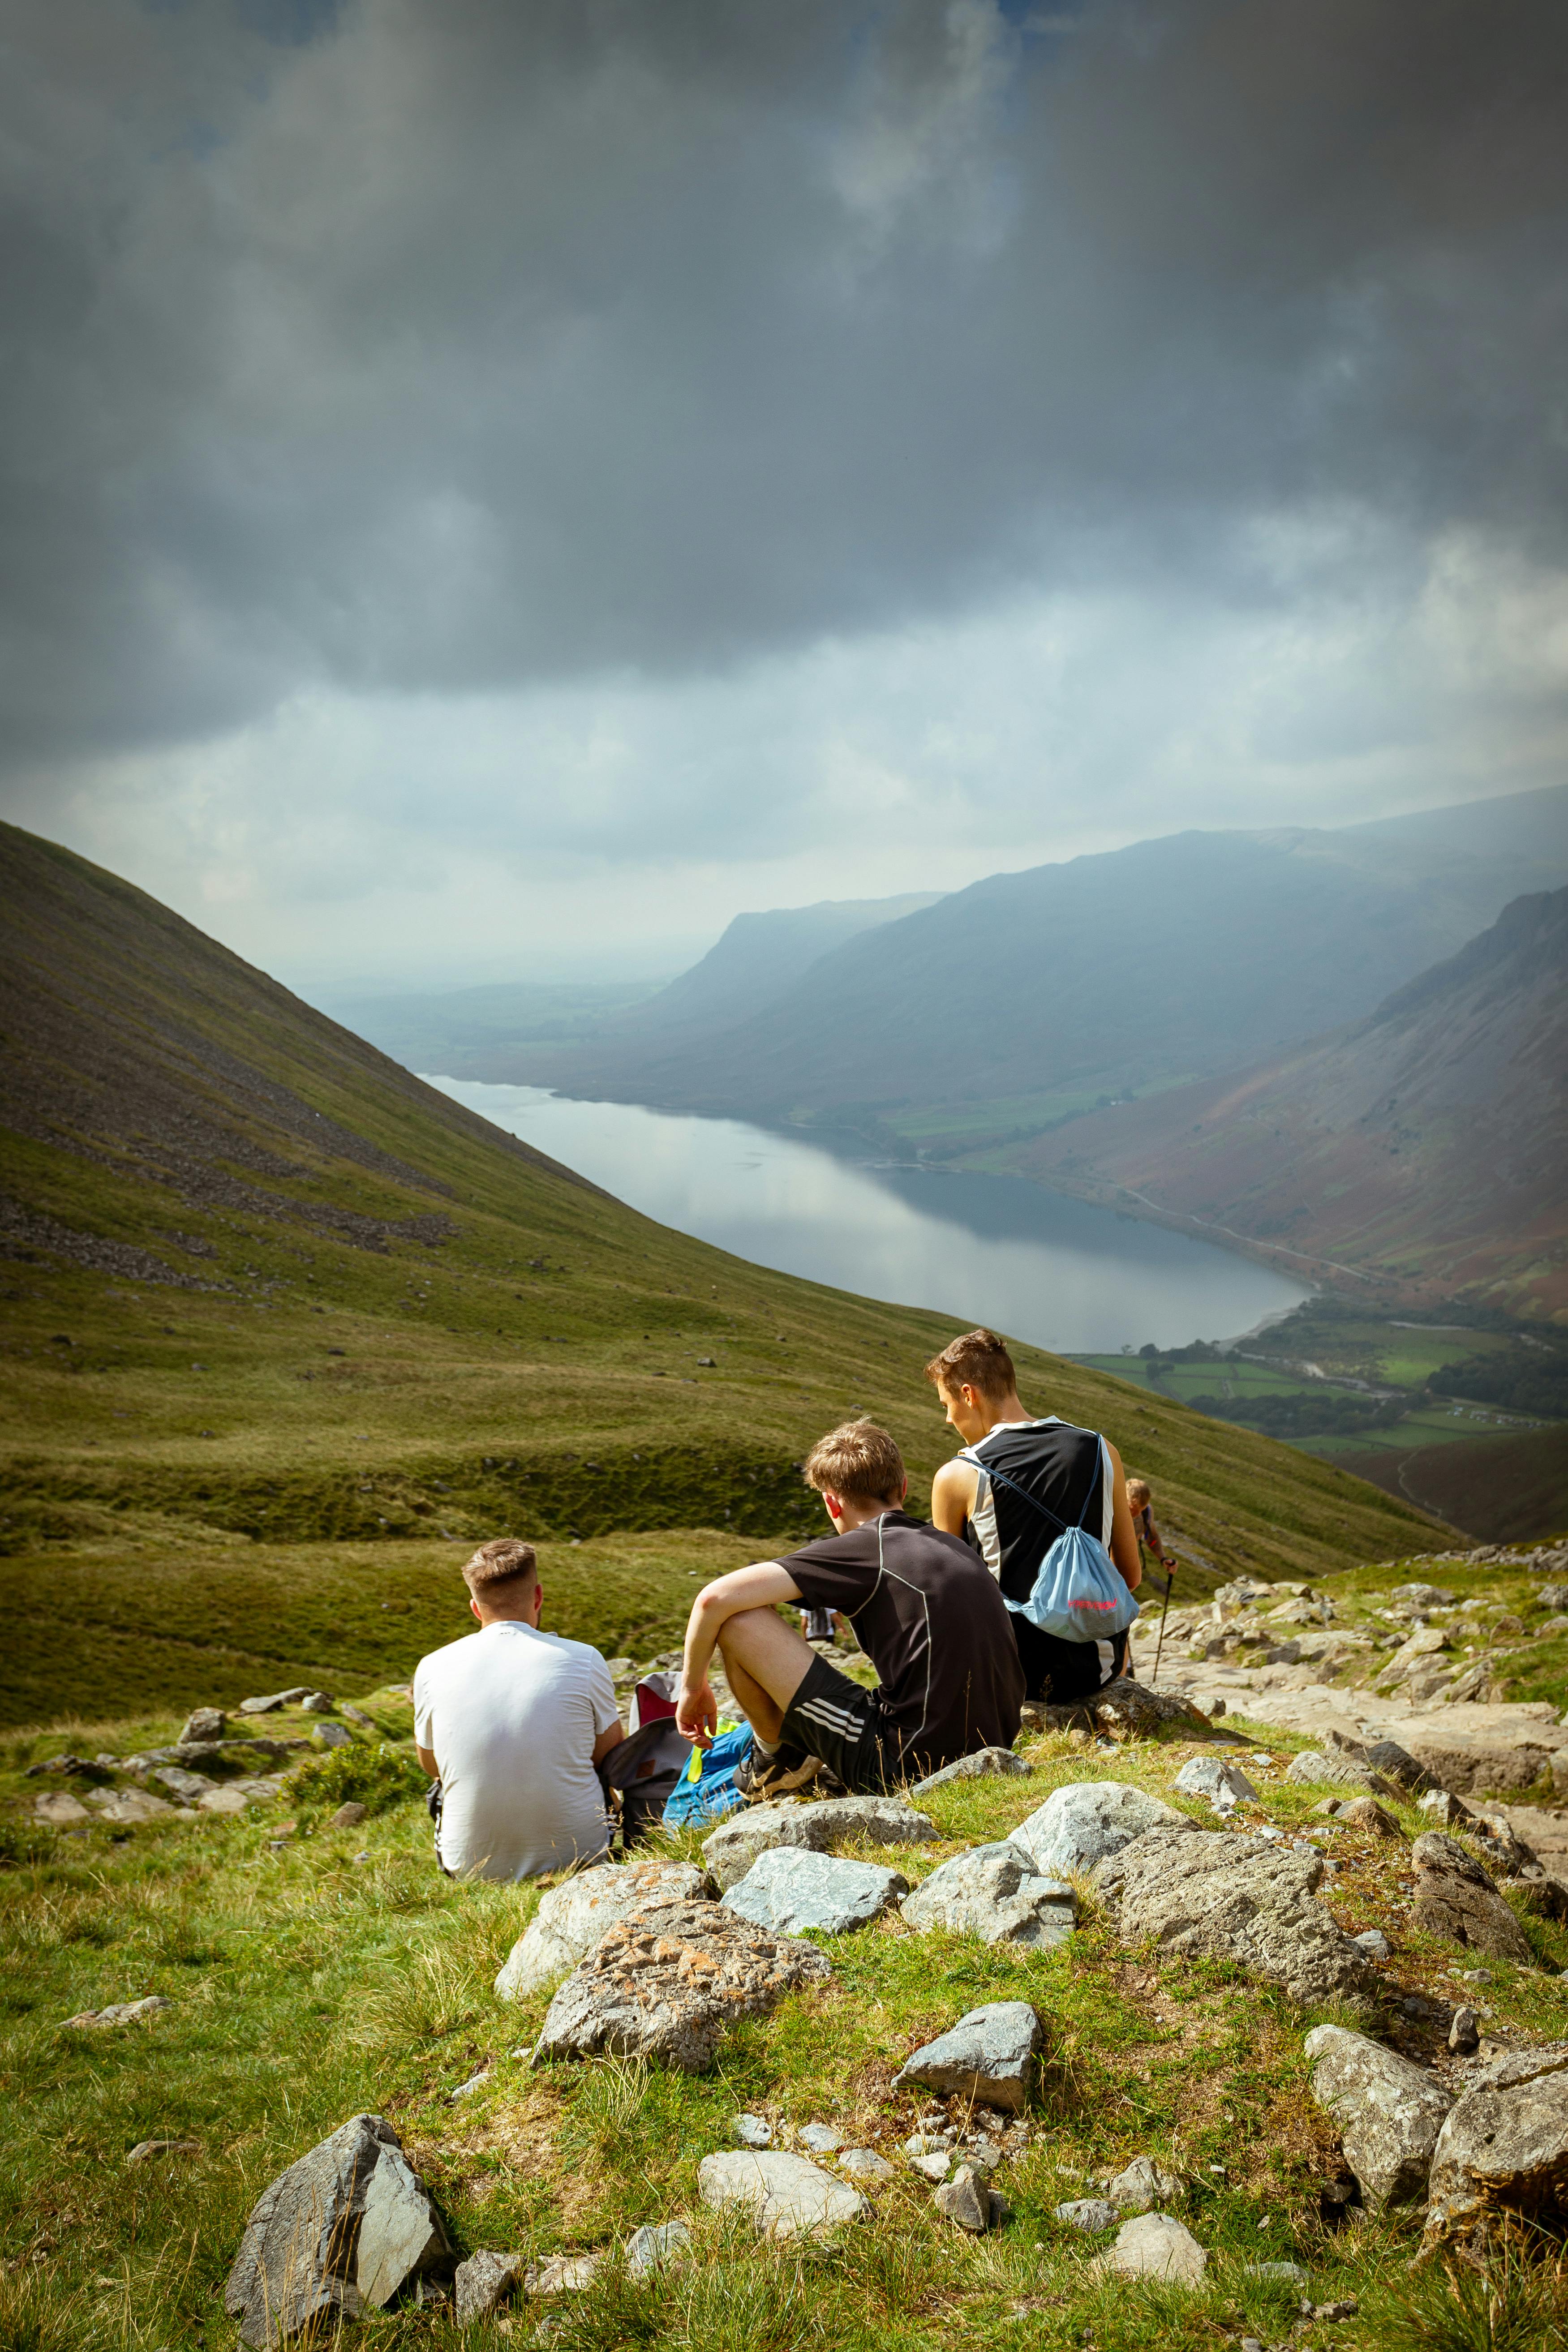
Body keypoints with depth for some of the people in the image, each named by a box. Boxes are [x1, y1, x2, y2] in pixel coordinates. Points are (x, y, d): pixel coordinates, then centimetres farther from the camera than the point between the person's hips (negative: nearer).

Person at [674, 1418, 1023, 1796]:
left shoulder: (862, 1548, -6)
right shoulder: (956, 1548, 14)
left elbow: (715, 1598, -13)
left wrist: (692, 1687, 5)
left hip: (906, 1762, -7)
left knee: (740, 1619, -4)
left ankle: (777, 1760, 17)